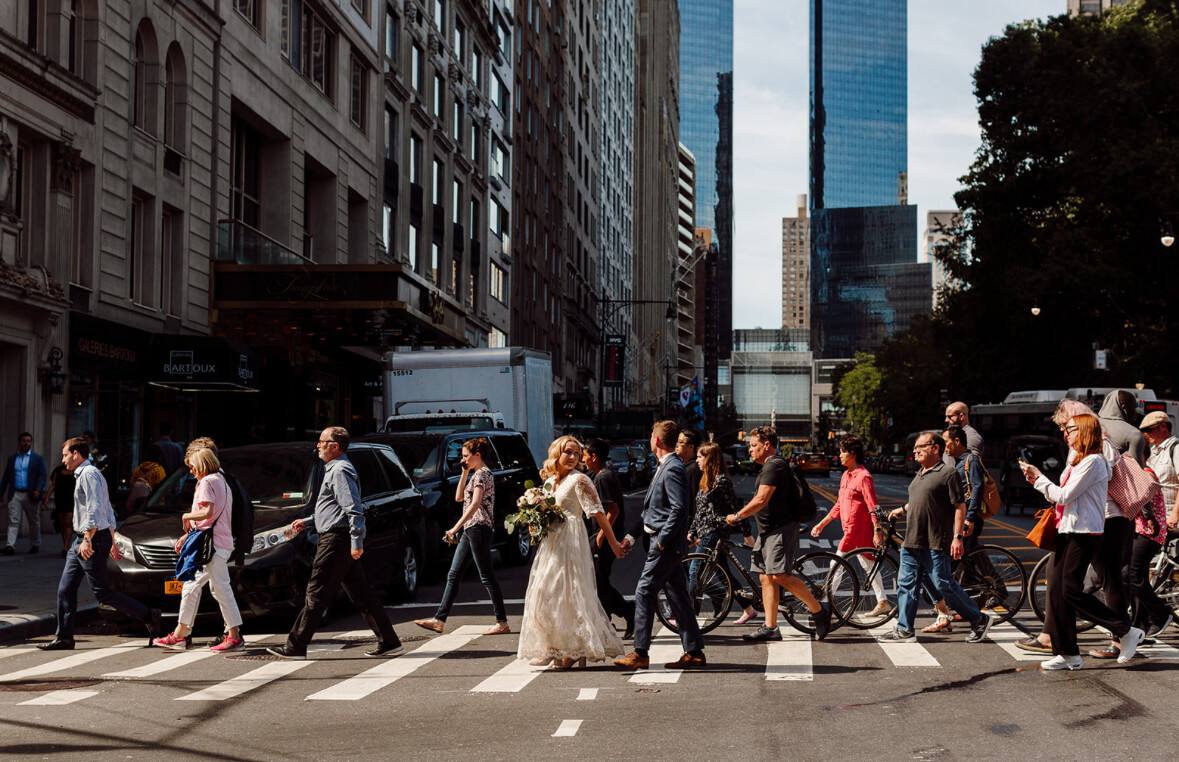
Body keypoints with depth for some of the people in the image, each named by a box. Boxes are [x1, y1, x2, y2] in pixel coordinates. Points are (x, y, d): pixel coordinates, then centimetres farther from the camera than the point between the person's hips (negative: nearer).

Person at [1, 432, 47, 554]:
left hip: (31, 495, -1)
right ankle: (10, 546, -14)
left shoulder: (37, 459, 3)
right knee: (13, 521, -7)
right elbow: (6, 477, 13)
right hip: (15, 494, 1)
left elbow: (42, 476, -3)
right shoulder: (12, 458, 11)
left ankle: (35, 545, 21)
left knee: (34, 521, 8)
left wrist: (38, 490, -17)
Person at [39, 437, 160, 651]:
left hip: (92, 539, -10)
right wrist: (112, 542, 24)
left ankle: (148, 616, -4)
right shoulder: (83, 474, 20)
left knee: (101, 592, -8)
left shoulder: (88, 474, -12)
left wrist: (87, 540, -26)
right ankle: (64, 637, 8)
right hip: (81, 540, 10)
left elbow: (94, 509, -23)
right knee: (65, 589, 6)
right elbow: (109, 512, 23)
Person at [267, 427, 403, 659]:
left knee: (317, 593, -6)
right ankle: (388, 642, 8)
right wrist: (305, 522, 28)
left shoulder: (340, 470, -12)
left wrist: (356, 541, -25)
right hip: (339, 539, 11)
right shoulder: (334, 469, 21)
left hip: (336, 540, -11)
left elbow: (354, 509, -20)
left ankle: (295, 646, -1)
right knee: (361, 594, 9)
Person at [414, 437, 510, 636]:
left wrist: (456, 527, -26)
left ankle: (502, 622, -3)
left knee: (486, 576, -7)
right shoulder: (476, 474, 19)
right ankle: (439, 620, 9)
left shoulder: (482, 474, -12)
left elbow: (475, 503, -23)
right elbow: (459, 497, 21)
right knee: (454, 575, 8)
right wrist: (464, 473, 13)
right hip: (471, 530, 10)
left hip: (479, 528, -10)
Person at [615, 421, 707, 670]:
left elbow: (679, 508, -23)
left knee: (644, 592, -7)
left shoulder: (672, 469, -16)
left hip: (666, 543, -10)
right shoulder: (667, 466, 15)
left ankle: (640, 653, -5)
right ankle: (694, 652, 14)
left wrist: (662, 540, -20)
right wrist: (634, 535, 19)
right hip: (667, 543, 10)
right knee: (677, 595, 11)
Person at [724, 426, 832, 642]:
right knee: (767, 577, 6)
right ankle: (770, 628, 6)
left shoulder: (775, 466, -14)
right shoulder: (770, 466, 20)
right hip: (768, 531, 11)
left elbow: (761, 500, -20)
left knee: (780, 576, -17)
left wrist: (737, 516, -12)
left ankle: (819, 610, -7)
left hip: (781, 529, -11)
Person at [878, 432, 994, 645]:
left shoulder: (948, 473, -10)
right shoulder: (920, 474, 17)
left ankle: (979, 620, 8)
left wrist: (957, 537, -19)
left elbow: (959, 507, -14)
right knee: (906, 585, 7)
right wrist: (902, 510, 21)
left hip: (935, 545, -9)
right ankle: (904, 630, 13)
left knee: (944, 585, -5)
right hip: (911, 543, 9)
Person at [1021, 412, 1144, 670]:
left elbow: (1064, 495, -16)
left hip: (1084, 533, -10)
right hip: (1068, 531, 10)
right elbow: (1060, 497, 16)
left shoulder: (1093, 461, -12)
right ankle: (1068, 654, 6)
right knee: (1056, 589, 4)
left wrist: (1038, 478, -7)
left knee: (1072, 590, -11)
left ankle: (1126, 631, 0)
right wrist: (1038, 481, 5)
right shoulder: (1077, 460, 20)